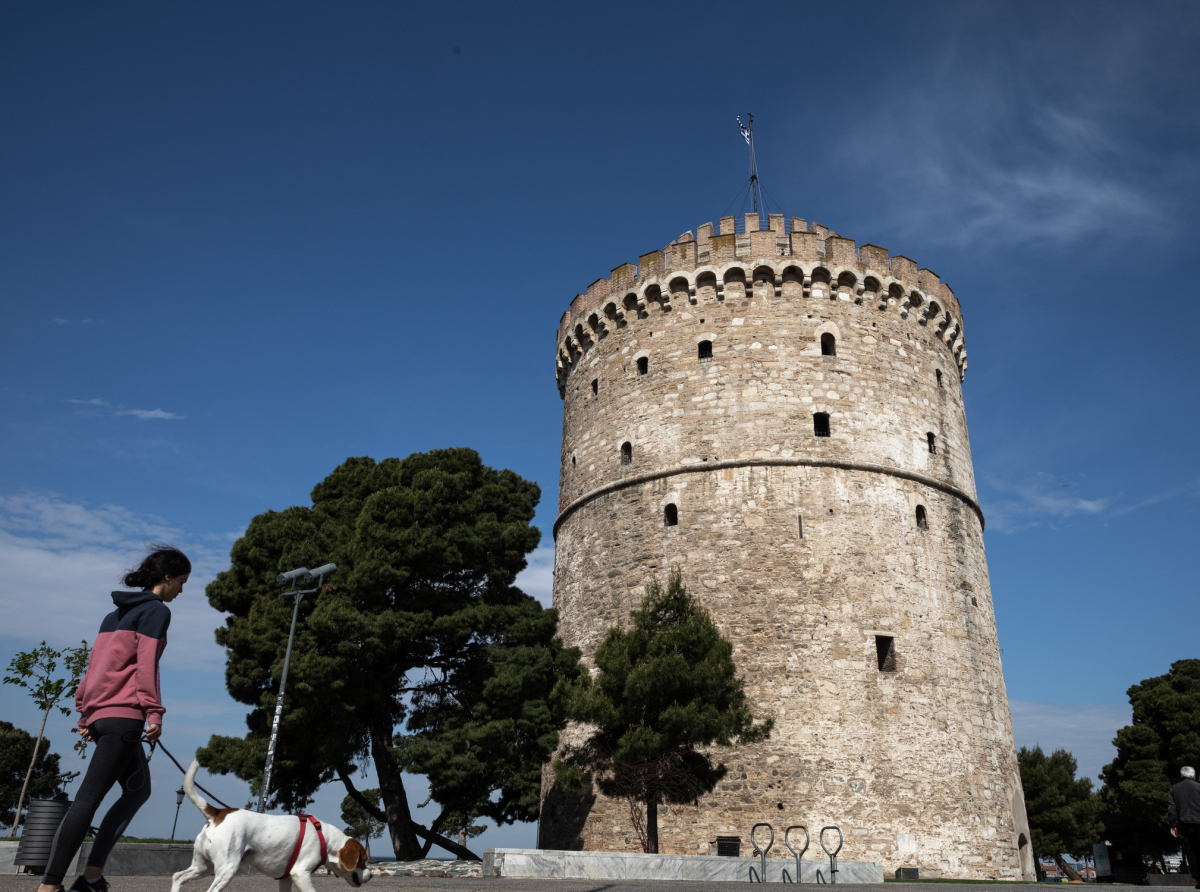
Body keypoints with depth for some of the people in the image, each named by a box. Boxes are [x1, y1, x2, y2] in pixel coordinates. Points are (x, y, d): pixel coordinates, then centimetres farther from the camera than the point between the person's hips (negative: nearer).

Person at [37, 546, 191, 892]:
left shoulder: (116, 614, 21)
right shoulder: (157, 610, -5)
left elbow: (95, 663, 19)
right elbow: (146, 663, -15)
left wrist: (84, 709, 20)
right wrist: (153, 711, -16)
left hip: (99, 713, 9)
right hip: (125, 713, -9)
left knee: (138, 790, 14)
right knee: (88, 797, -10)